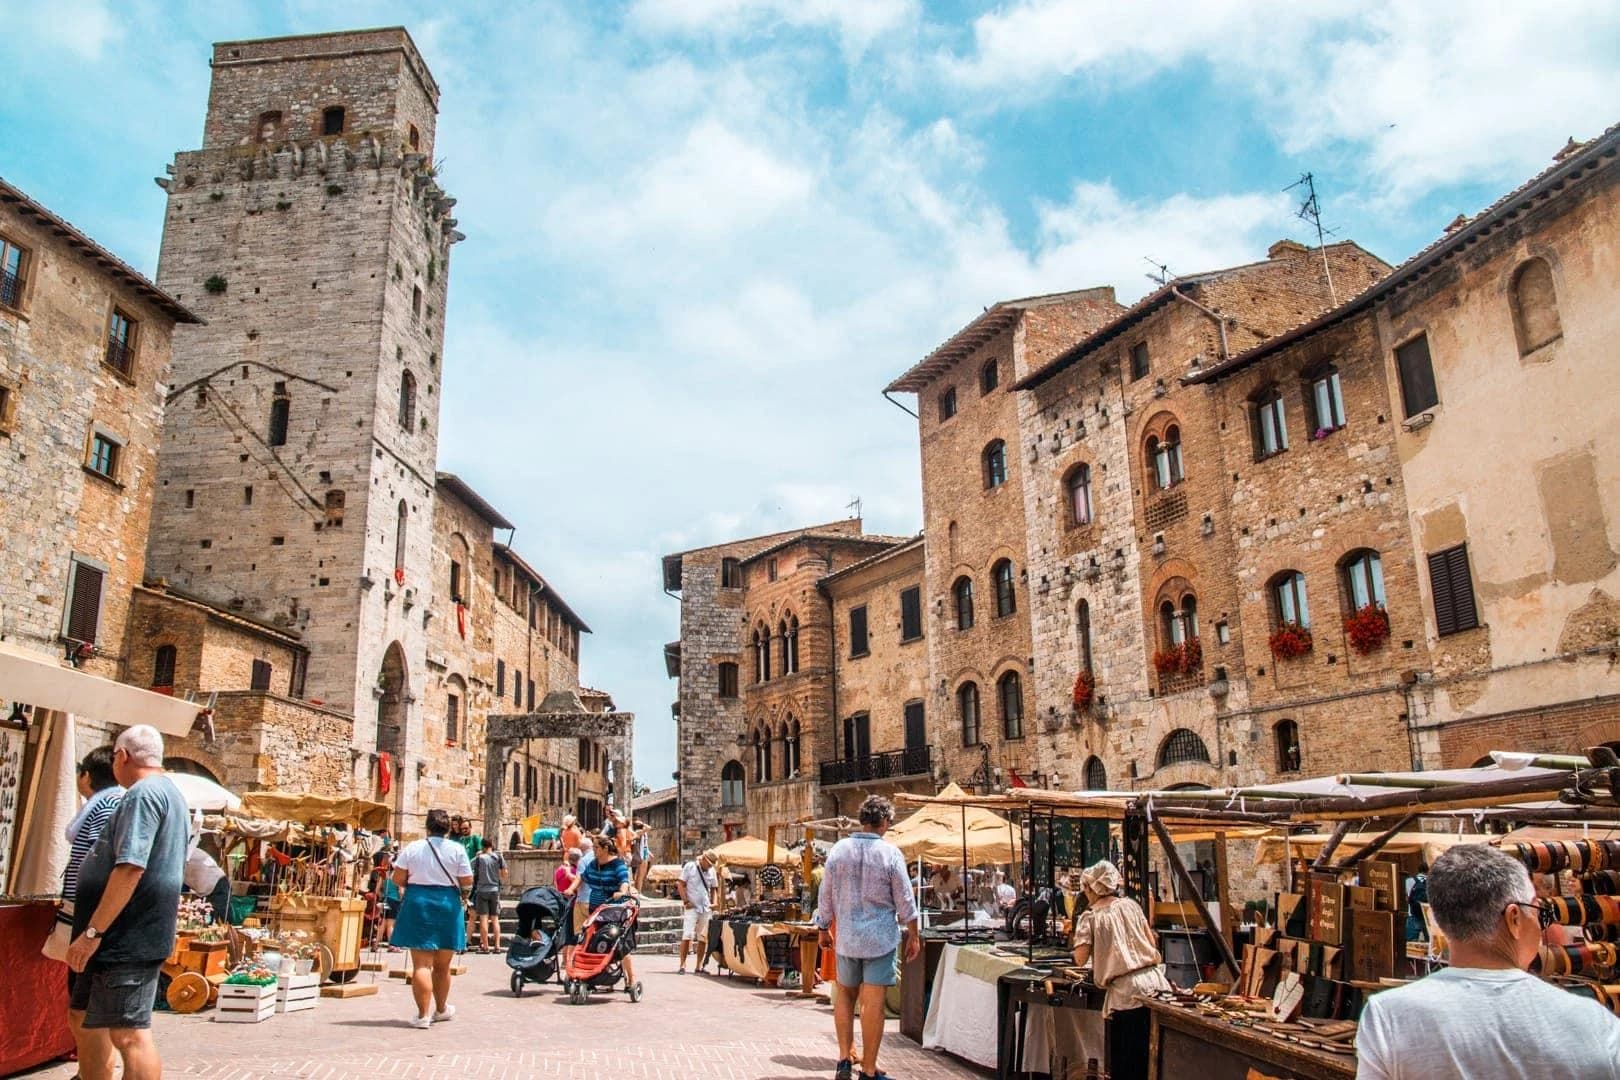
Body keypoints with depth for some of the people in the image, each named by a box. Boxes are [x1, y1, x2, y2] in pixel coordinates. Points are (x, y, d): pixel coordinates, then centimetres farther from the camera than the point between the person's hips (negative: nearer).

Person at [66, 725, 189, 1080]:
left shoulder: (143, 794, -16)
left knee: (129, 1035, -9)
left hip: (129, 937, -10)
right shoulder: (171, 793, 17)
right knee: (93, 1024, 19)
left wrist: (92, 932, -22)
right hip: (129, 935, 10)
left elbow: (130, 868, -25)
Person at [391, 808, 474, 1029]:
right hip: (448, 904, 1)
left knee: (421, 963, -1)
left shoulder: (412, 847, -1)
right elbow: (467, 881, -2)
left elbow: (398, 879, -1)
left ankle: (423, 1015, -6)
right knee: (442, 965, 15)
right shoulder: (457, 849, -3)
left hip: (417, 904, -1)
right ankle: (441, 1009, 33)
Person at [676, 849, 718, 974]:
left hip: (706, 908, 5)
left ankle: (700, 965, 14)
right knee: (687, 936, -12)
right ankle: (682, 964, -8)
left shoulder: (711, 871, 11)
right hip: (691, 907, -5)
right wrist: (686, 901, -11)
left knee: (703, 938, 6)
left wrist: (713, 903, 10)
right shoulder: (689, 867, -3)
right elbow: (681, 884, -4)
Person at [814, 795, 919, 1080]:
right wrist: (913, 936, 7)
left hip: (847, 937, 3)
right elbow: (905, 901, -4)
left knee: (845, 993, 19)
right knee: (873, 1002, 2)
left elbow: (826, 895, 5)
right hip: (881, 938, -3)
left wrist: (824, 929, 17)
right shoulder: (890, 853, -9)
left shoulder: (839, 850, -1)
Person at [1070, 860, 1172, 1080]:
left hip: (1126, 991, -4)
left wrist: (1076, 937, 9)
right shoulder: (1131, 905, 10)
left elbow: (1081, 959, -8)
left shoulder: (1090, 917, -1)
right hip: (1155, 981, 4)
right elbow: (1152, 943, 12)